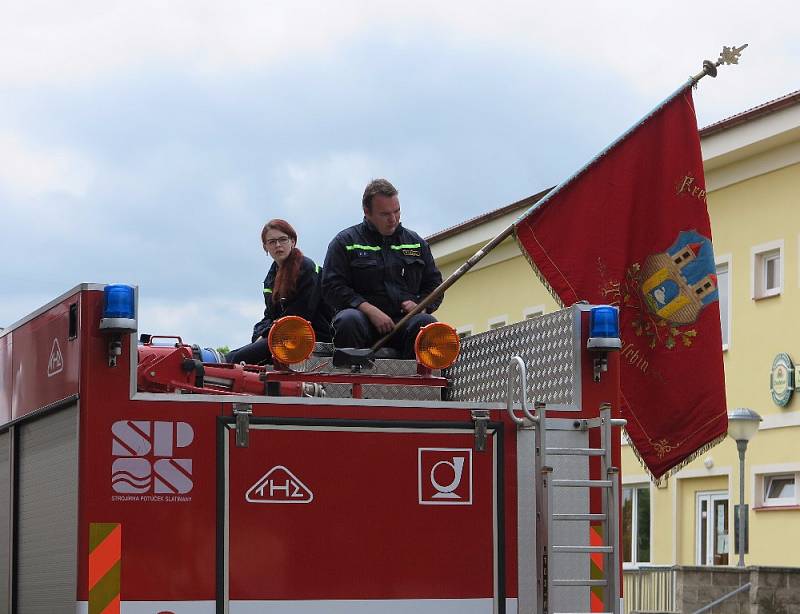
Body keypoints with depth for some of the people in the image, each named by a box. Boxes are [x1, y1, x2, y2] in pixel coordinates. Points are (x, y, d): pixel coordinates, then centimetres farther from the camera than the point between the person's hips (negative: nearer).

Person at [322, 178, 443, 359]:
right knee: (349, 320, -35)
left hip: (405, 320, 2)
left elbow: (434, 284, 23)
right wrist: (370, 310, -14)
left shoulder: (416, 243, 20)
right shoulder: (345, 242, 8)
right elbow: (332, 287, -1)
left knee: (426, 323, -30)